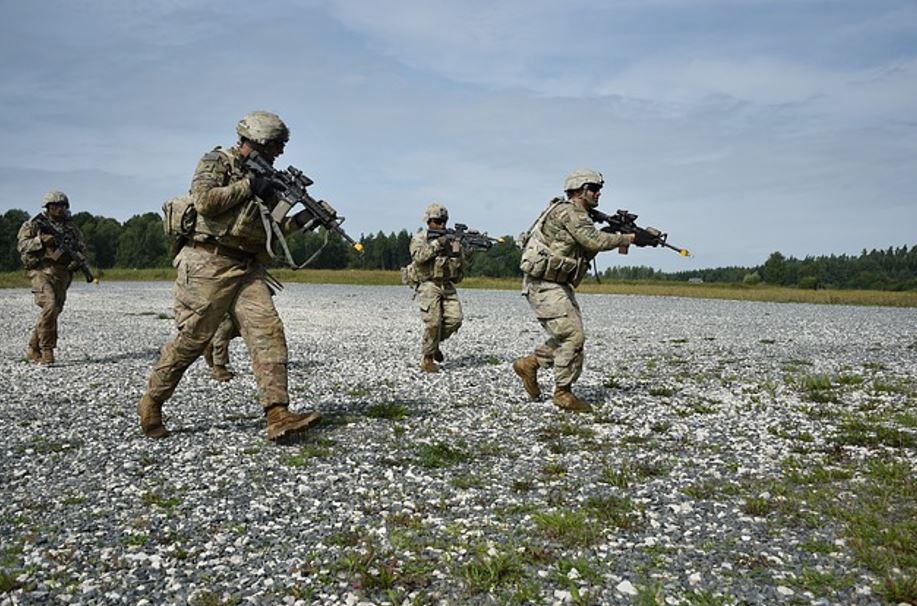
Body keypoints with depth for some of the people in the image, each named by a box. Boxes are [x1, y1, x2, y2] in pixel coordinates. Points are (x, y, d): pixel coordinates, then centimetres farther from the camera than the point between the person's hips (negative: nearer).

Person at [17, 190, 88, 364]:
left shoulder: (71, 228, 15)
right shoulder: (35, 224, 6)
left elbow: (82, 249, 15)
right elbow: (22, 245, -1)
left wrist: (77, 259, -6)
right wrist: (41, 241, -16)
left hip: (62, 274, 4)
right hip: (42, 271, -4)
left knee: (54, 311, 3)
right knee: (50, 306, -22)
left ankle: (33, 350, 17)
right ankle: (46, 350, -14)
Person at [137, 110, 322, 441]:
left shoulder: (264, 177, 21)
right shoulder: (216, 161, 0)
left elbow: (270, 229, 21)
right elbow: (204, 201, -18)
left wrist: (301, 219, 5)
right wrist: (248, 185, -10)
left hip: (247, 268, 7)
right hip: (209, 264, -6)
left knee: (269, 332, -10)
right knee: (192, 339, -1)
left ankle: (278, 416, -15)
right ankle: (151, 404, 19)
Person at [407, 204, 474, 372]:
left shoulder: (451, 239, 14)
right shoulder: (419, 238, 1)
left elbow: (464, 263, 11)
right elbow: (418, 256, -19)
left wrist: (467, 249, -8)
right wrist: (436, 244, -20)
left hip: (447, 285, 5)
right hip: (428, 284, -5)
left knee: (454, 318, -8)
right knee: (433, 322, -13)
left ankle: (435, 342, 17)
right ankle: (427, 359, 2)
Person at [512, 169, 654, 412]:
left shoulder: (579, 216, 17)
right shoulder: (568, 211, -14)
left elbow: (587, 251, 15)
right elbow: (595, 240, -24)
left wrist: (619, 240, 1)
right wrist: (628, 238, -13)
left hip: (559, 285, 10)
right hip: (543, 284, -10)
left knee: (571, 335, 11)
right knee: (573, 336, -9)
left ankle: (530, 363, 21)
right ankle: (563, 393, 1)